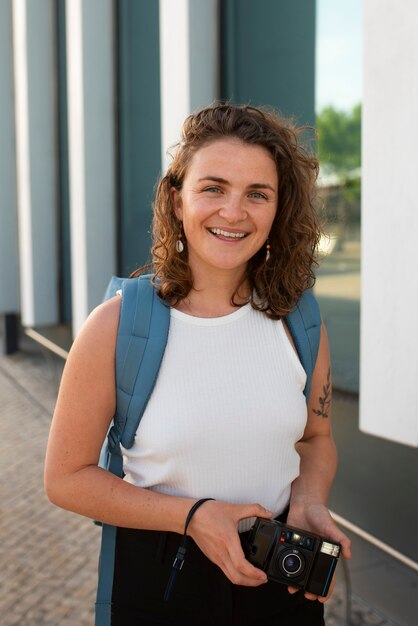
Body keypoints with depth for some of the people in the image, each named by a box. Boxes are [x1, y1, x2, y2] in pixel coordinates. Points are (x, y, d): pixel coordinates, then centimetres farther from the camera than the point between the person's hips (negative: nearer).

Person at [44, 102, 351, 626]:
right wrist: (192, 515, -18)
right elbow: (67, 477, -10)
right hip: (160, 580, -2)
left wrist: (308, 503, -12)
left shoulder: (297, 322, -7)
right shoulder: (117, 326, -16)